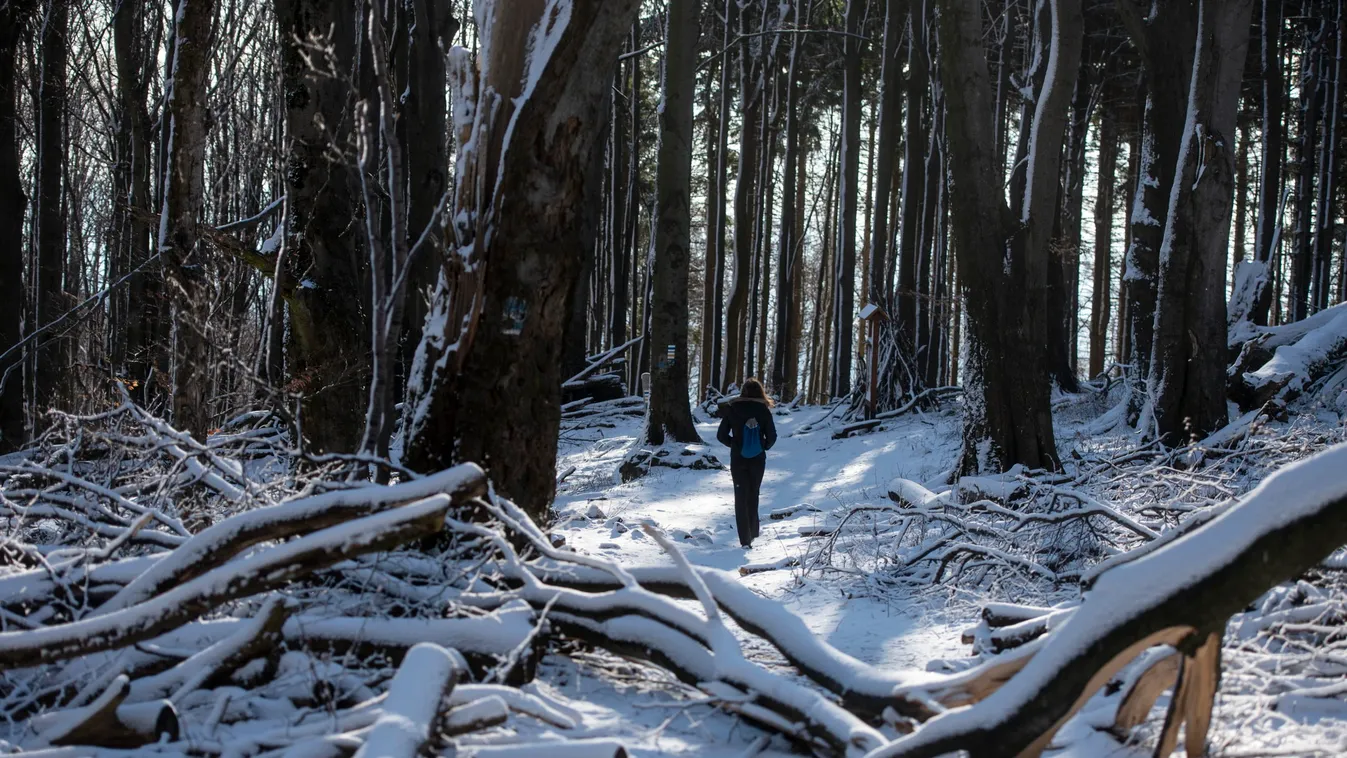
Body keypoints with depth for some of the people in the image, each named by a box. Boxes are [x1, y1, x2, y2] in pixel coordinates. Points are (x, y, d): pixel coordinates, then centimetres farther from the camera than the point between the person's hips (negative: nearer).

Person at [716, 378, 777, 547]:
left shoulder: (732, 409, -5)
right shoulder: (764, 410, -6)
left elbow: (721, 435, -4)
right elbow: (772, 436, -6)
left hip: (738, 458, -1)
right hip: (758, 459, 1)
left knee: (741, 496, 4)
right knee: (753, 494, 19)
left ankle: (745, 539, -2)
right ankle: (753, 530, 28)